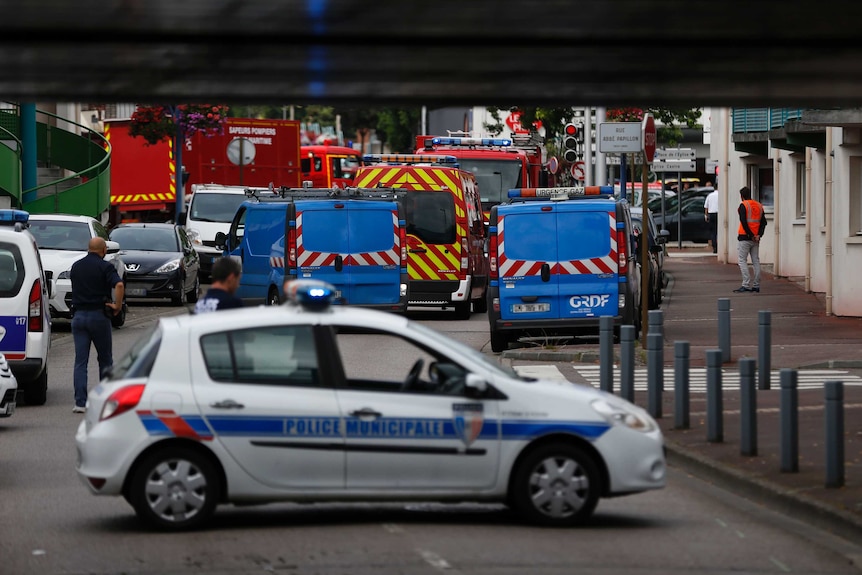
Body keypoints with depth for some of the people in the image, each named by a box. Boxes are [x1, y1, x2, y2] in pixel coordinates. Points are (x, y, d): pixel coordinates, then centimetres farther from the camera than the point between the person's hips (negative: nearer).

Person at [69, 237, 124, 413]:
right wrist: (117, 306, -14)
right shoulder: (104, 267, -8)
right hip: (99, 316, -3)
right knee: (105, 359, 12)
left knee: (80, 361, 1)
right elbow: (119, 285, -24)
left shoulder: (76, 266, 9)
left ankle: (80, 402, -7)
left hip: (78, 315, 3)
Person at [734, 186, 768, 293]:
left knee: (742, 260, -3)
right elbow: (763, 222, 6)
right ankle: (756, 285, 9)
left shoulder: (743, 205, -8)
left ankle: (746, 285, -12)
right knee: (756, 261, 9)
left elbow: (743, 222, -17)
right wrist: (759, 235, -2)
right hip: (756, 239, 6)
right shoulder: (759, 206, 12)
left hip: (745, 237, -6)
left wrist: (751, 235, -12)